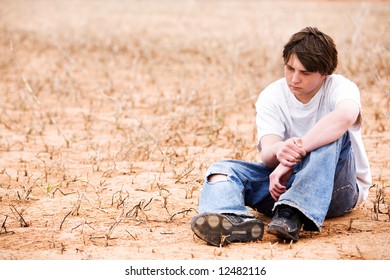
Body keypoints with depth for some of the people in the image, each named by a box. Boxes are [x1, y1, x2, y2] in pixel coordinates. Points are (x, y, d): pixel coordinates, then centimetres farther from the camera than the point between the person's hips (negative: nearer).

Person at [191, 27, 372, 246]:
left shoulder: (340, 87, -12)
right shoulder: (272, 97, -1)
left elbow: (345, 115, -39)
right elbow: (266, 153, -16)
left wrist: (296, 150, -43)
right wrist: (279, 150, -42)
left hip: (336, 189, -3)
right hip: (287, 180, 4)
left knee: (332, 134, -31)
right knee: (222, 169, -17)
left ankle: (293, 215, -48)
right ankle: (234, 220, -53)